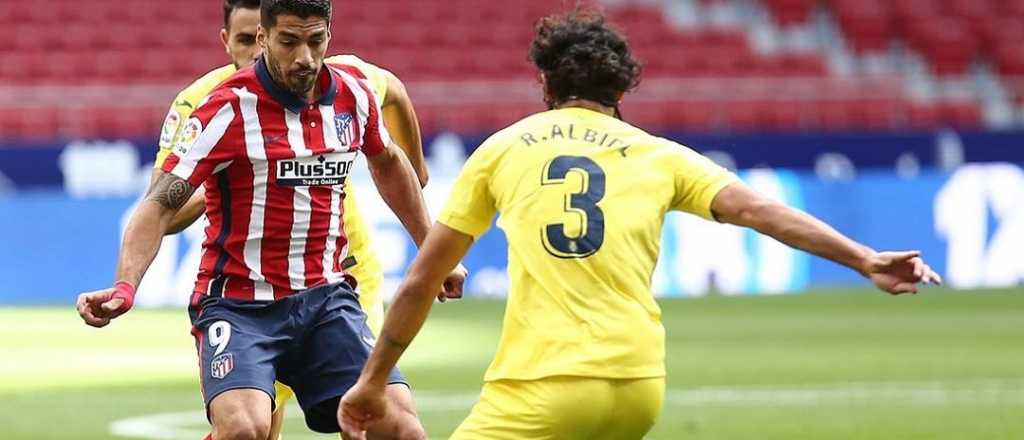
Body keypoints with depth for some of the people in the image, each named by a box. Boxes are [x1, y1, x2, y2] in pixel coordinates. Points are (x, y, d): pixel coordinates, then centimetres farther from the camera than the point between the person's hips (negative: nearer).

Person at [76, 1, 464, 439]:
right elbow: (161, 204, -14)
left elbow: (388, 163, 25)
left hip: (326, 297, 5)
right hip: (239, 301, -5)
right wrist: (124, 286, -29)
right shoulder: (230, 108, -13)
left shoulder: (353, 94, 3)